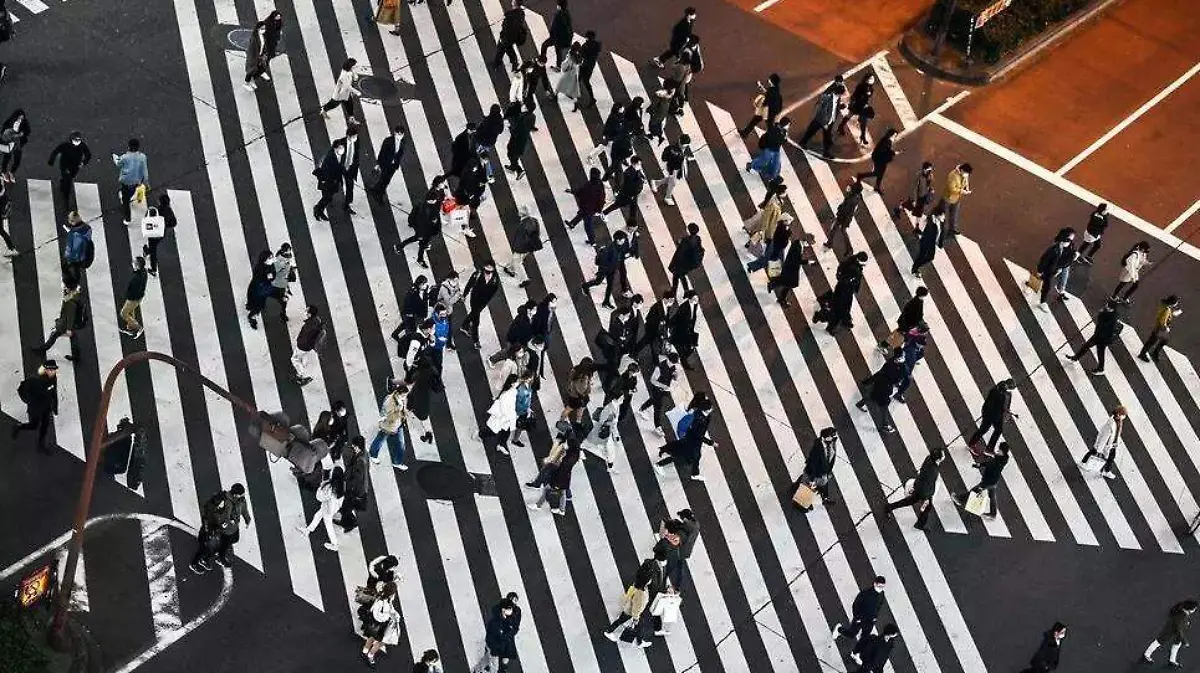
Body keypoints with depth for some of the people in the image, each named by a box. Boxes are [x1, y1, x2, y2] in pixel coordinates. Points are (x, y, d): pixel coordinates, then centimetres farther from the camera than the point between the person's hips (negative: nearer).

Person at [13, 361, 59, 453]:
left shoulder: (53, 378, -13)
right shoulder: (36, 379, -33)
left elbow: (54, 392, 2)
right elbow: (21, 390, -23)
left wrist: (55, 407, 7)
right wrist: (29, 401, -21)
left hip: (47, 407, 6)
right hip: (35, 408, -6)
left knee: (45, 426, 19)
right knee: (33, 425, 14)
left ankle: (41, 445, 40)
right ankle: (18, 427, 44)